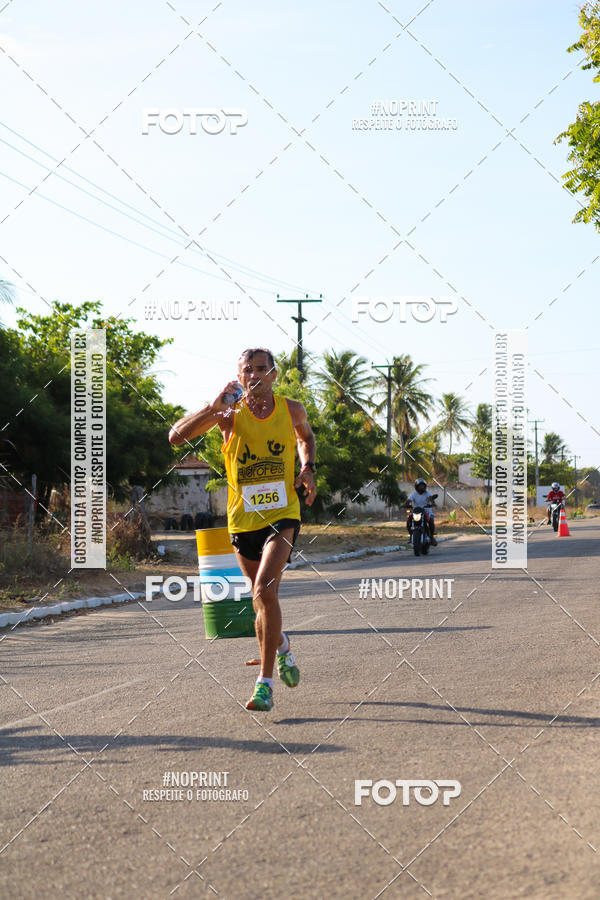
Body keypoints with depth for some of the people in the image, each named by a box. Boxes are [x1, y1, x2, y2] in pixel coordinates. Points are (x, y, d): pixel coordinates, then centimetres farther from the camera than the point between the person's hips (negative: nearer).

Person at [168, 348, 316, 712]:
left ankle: (266, 682, -16)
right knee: (264, 597, 14)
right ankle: (282, 647, 47)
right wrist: (214, 407, -29)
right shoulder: (230, 414, -7)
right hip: (243, 518, 1)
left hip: (283, 515, -1)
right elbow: (176, 436, -18)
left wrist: (308, 468, 6)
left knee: (264, 590, -20)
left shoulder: (292, 409, 1)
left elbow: (306, 436, 25)